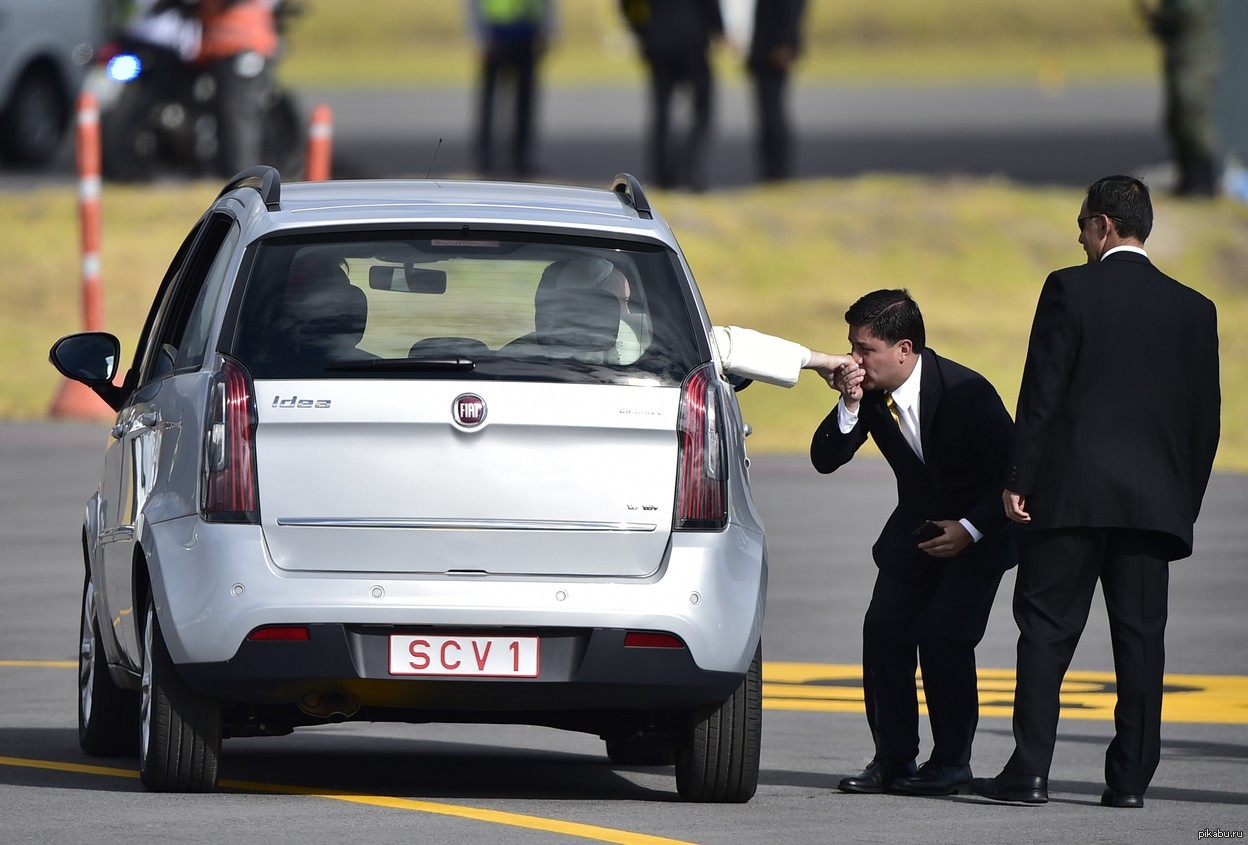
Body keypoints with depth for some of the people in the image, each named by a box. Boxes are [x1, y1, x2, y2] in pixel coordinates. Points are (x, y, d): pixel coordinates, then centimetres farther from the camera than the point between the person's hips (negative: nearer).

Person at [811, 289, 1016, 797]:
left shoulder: (967, 392, -27)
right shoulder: (869, 390, -12)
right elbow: (825, 460, -12)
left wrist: (969, 528, -22)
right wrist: (850, 405, -28)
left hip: (978, 530, -6)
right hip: (917, 524, 6)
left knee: (944, 635, -19)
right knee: (884, 629, -9)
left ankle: (951, 762, -6)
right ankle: (893, 759, 1)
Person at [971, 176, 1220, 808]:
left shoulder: (1071, 289, -4)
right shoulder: (1194, 309, 9)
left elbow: (1041, 392, -7)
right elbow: (1205, 418, 10)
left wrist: (1018, 480, -3)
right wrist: (1185, 504, 16)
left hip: (1072, 493, -3)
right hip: (1156, 497, 3)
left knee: (1046, 630, 0)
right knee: (1140, 637, 5)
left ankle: (1030, 771, -4)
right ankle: (1130, 777, 2)